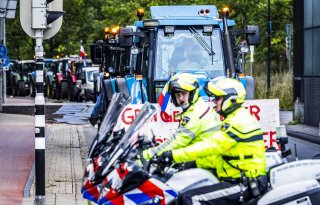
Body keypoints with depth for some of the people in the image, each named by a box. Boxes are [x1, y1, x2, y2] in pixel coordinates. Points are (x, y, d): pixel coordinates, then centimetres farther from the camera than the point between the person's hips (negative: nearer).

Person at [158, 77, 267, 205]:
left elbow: (210, 146, -20)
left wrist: (175, 155, -17)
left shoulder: (238, 122, -15)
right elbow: (218, 154, 20)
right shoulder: (236, 119, 17)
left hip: (243, 185, -11)